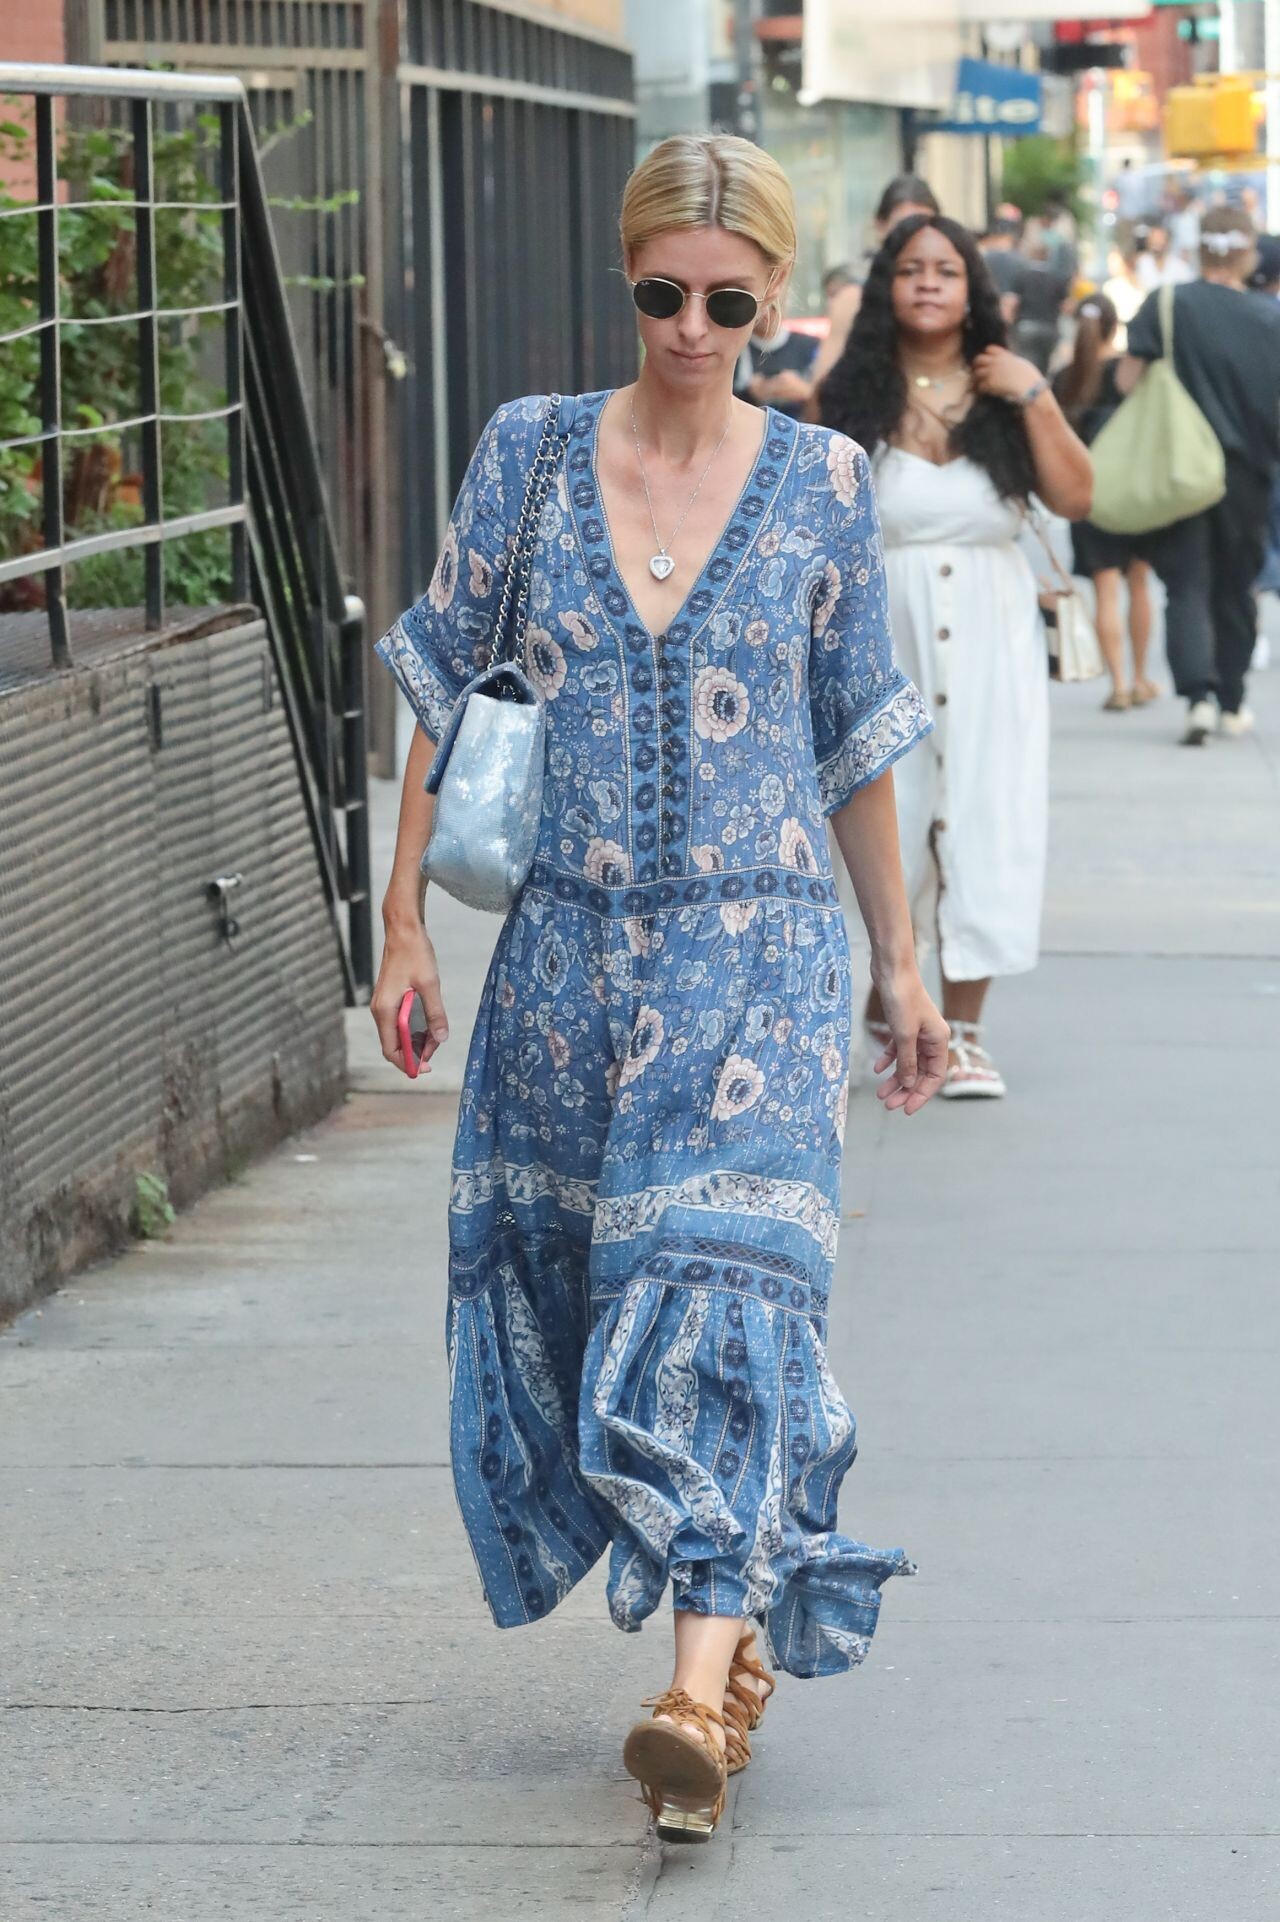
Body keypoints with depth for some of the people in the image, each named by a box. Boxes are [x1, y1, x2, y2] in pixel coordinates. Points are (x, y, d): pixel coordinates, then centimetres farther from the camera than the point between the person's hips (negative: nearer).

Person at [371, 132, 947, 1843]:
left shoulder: (823, 484, 2)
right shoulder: (527, 452, 3)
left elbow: (859, 744, 10)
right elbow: (449, 691, 7)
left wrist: (901, 964, 13)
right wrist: (406, 914, 3)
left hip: (758, 951, -2)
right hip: (568, 947, 3)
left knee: (723, 1284, -15)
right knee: (567, 1284, 8)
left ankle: (703, 1690, -22)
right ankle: (730, 1621, 25)